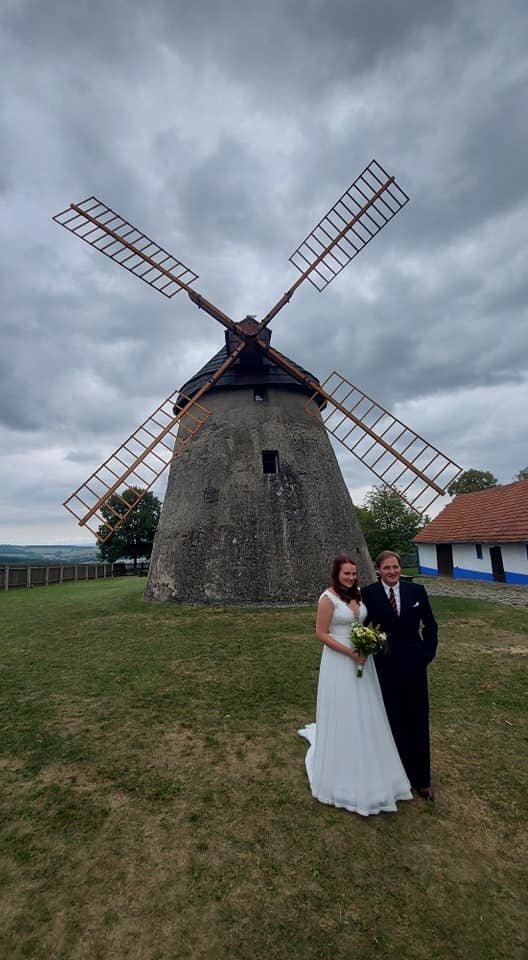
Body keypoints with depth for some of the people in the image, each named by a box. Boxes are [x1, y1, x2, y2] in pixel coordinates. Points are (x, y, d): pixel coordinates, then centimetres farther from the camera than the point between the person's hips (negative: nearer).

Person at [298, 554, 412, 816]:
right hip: (339, 662, -6)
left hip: (362, 660, 7)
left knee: (364, 714, 18)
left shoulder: (358, 595, 4)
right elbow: (321, 634, -16)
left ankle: (365, 768, 40)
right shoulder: (328, 598, -17)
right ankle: (343, 775, 28)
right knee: (342, 715, 7)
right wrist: (349, 652, -20)